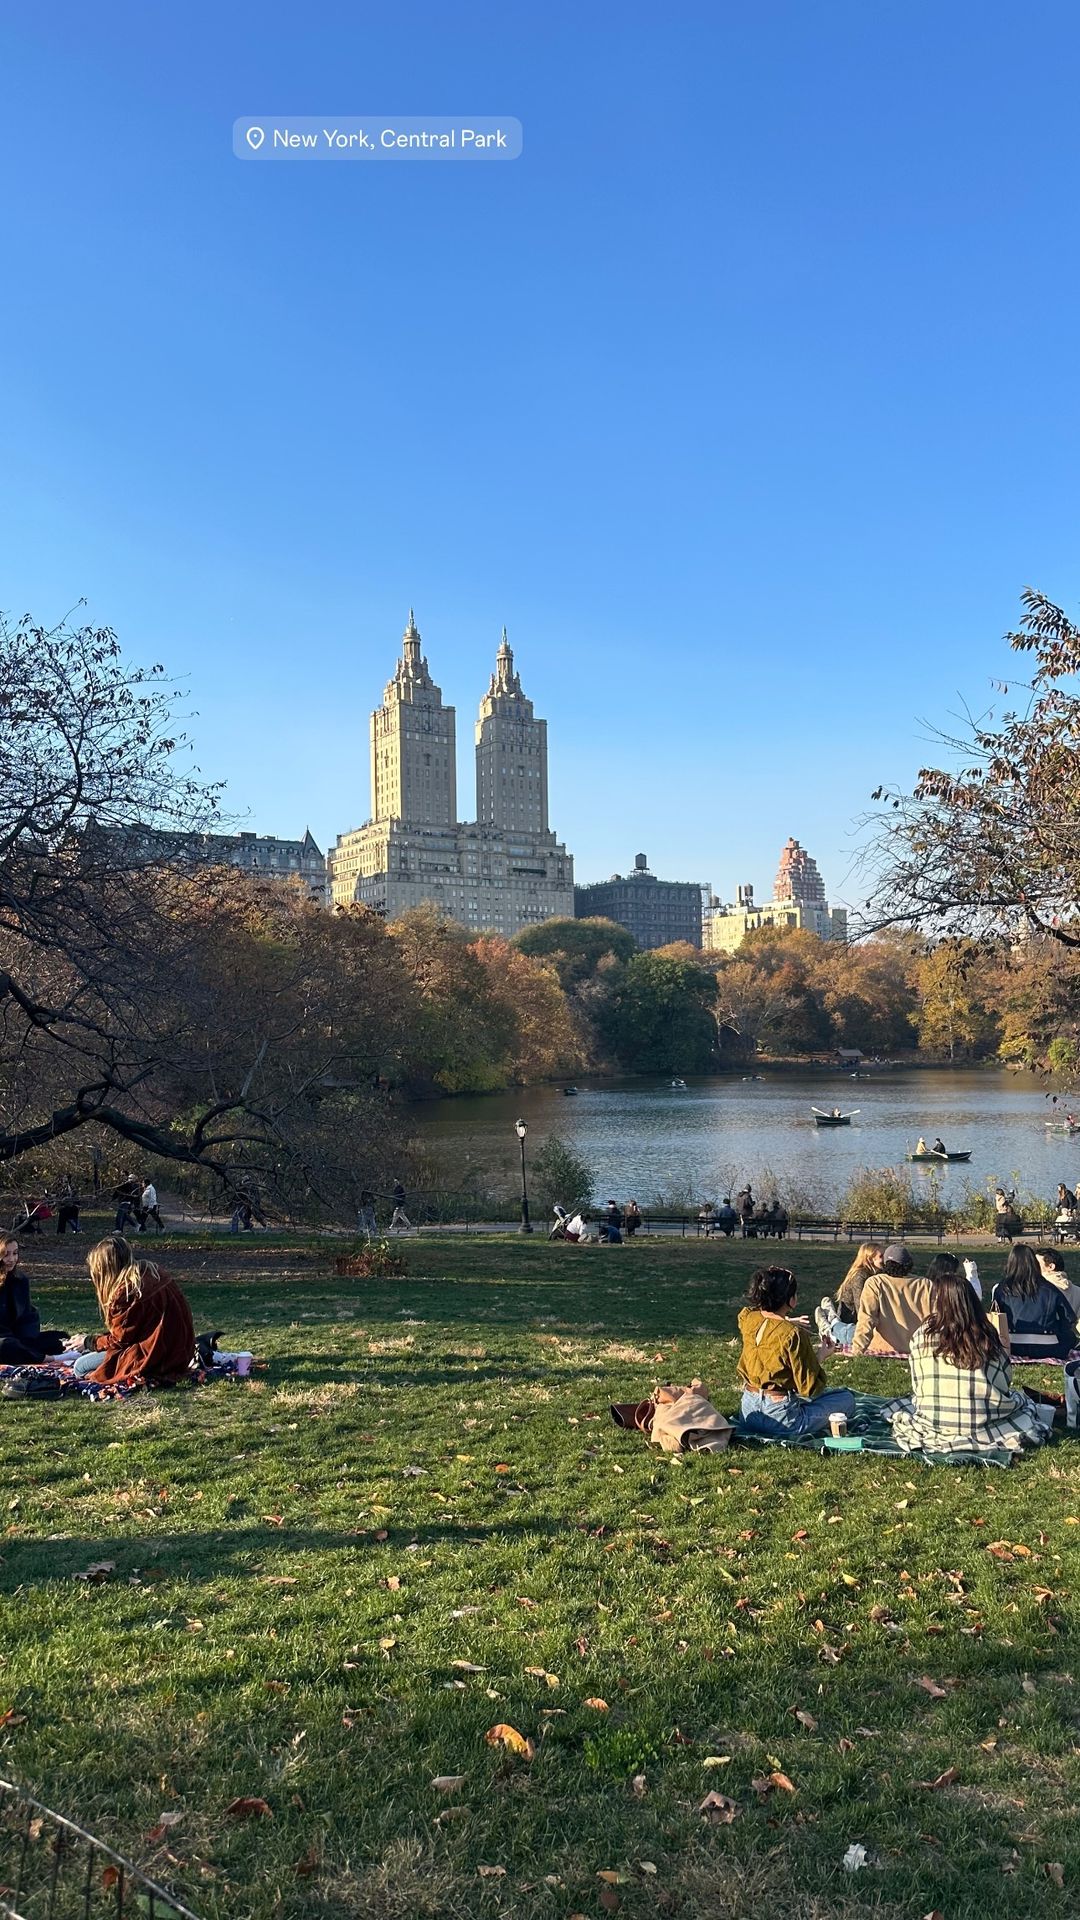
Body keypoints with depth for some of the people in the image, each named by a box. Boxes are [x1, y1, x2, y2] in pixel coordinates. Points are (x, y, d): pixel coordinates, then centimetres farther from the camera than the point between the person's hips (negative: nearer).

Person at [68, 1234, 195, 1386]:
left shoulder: (126, 1290, -19)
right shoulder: (153, 1271, 6)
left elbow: (118, 1340, -8)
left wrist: (88, 1341, 9)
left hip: (156, 1357, -9)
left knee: (81, 1368, -1)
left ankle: (146, 1375, -7)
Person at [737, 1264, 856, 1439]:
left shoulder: (747, 1320, -2)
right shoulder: (794, 1335, -21)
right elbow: (810, 1389, -14)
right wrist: (819, 1356, 0)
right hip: (779, 1419, -7)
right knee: (846, 1398, 8)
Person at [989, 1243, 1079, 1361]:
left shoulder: (1000, 1290, -3)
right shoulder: (1050, 1290, -2)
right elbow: (1071, 1320, 5)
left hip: (1015, 1349, -1)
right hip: (1049, 1350, 2)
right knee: (1071, 1336, 29)